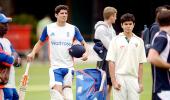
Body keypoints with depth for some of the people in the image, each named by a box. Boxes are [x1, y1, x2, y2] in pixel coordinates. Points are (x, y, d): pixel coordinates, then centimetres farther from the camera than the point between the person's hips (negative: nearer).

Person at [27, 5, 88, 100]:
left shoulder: (73, 29, 3)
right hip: (55, 67, -1)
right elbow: (40, 43, 16)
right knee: (57, 91, -18)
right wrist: (33, 53, -1)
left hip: (69, 67, 1)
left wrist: (86, 52, -14)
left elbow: (84, 43, 7)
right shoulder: (48, 28, 3)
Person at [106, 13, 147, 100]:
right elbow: (111, 62, -2)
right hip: (119, 78, -2)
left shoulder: (139, 41, 9)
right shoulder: (115, 40, 1)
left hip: (133, 78, 2)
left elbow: (141, 63, 11)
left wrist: (140, 82, 5)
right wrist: (114, 81, -9)